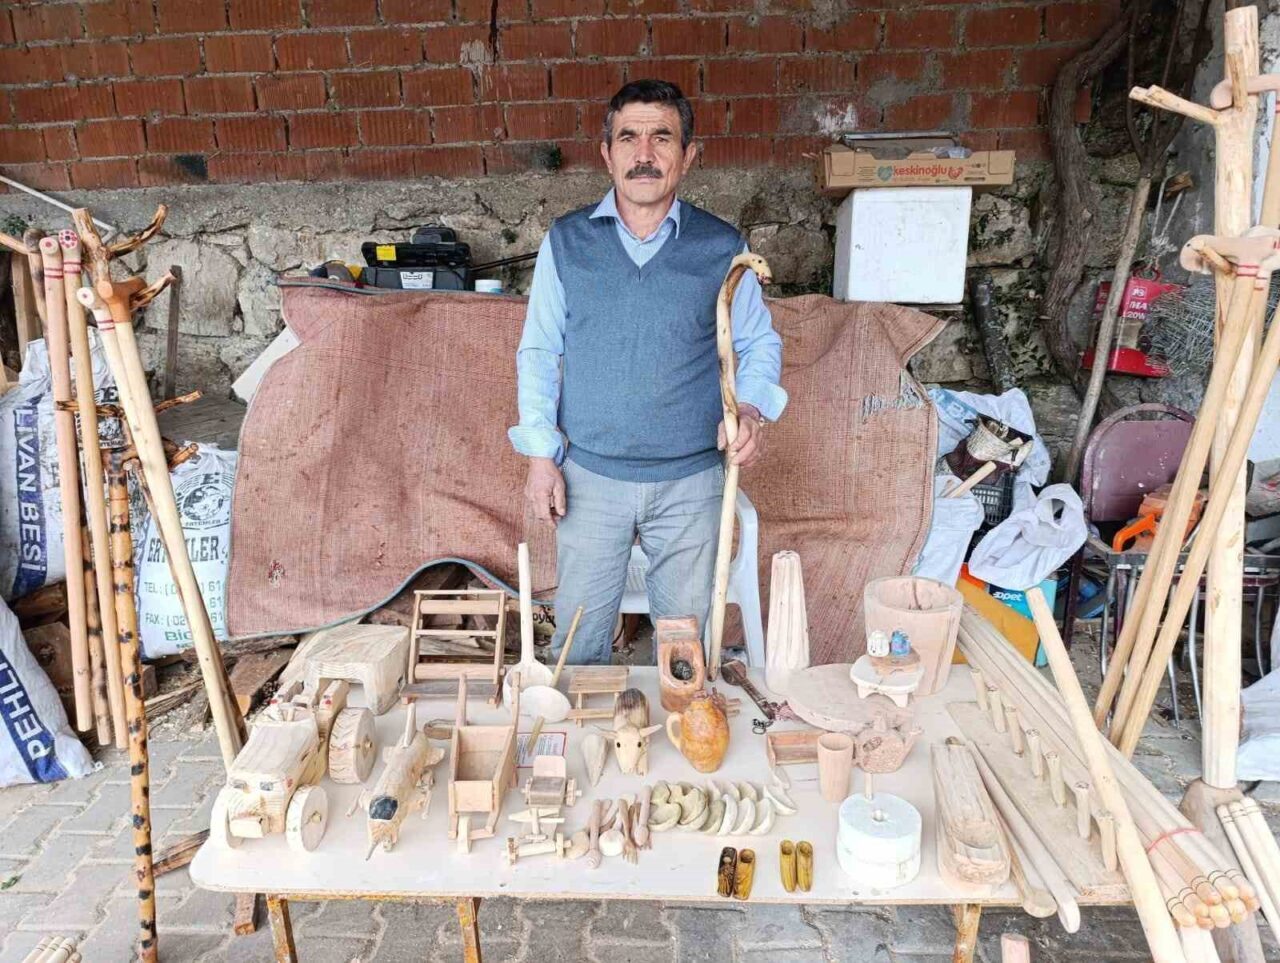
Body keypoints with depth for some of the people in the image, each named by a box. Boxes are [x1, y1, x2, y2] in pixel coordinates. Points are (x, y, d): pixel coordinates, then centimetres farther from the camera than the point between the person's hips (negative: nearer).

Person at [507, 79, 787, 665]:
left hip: (690, 482, 0)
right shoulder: (565, 242, 0)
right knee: (579, 641, 11)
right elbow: (538, 352, 4)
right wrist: (540, 454, -3)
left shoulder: (722, 248, -2)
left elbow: (759, 342, 9)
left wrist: (751, 407, -11)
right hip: (590, 477, 0)